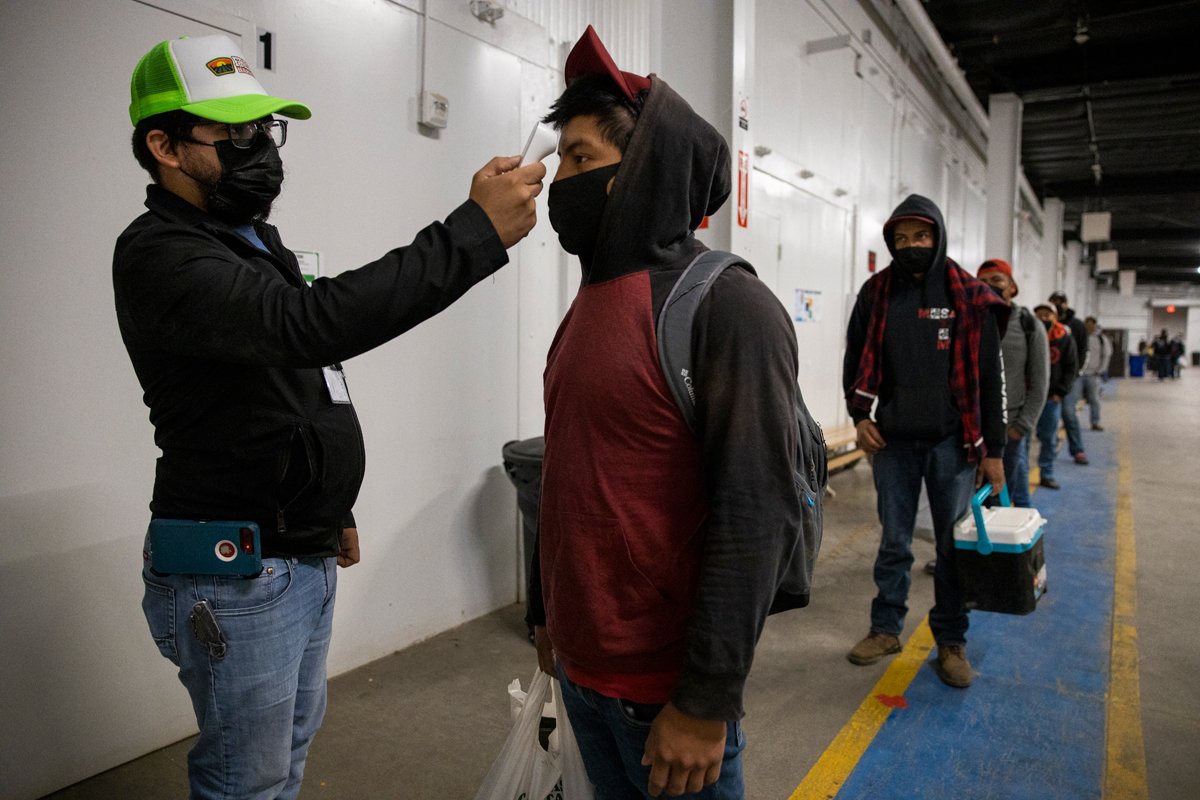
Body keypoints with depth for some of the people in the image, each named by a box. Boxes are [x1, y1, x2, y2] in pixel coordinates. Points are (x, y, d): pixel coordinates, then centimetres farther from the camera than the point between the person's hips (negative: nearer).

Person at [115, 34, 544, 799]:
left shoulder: (257, 242, 13)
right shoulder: (158, 254, -18)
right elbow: (307, 324, -37)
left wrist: (331, 508, 21)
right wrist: (475, 232, -38)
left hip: (306, 556, 9)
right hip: (234, 573, -9)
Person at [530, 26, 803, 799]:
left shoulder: (727, 307, -17)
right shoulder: (592, 301, 6)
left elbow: (756, 515, -20)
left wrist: (708, 701, -19)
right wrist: (554, 616, 16)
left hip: (663, 680, -7)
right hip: (580, 662, 7)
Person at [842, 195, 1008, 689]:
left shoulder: (969, 296, -2)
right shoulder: (876, 293, 3)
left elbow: (989, 376, -1)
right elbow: (855, 360, 12)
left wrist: (993, 449, -3)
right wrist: (859, 416, -1)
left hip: (952, 442, -1)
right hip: (893, 441, 2)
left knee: (954, 546, 7)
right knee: (894, 541, 11)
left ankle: (951, 643, 21)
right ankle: (886, 629, 26)